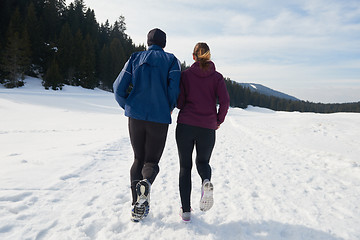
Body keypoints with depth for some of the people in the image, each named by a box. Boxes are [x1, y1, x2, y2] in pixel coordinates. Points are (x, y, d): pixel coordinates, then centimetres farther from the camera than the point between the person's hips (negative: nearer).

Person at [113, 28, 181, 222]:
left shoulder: (135, 58, 10)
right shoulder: (171, 60, 5)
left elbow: (119, 88, 2)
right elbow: (174, 87, -12)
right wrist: (170, 108, 7)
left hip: (136, 117, 2)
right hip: (160, 119, -2)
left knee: (138, 159, 15)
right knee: (152, 160, 12)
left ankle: (137, 208, 11)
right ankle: (146, 183, -23)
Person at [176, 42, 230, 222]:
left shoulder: (186, 74, 3)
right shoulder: (217, 76, 5)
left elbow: (179, 101, -2)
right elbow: (225, 101, -5)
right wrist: (218, 121, 10)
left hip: (185, 125, -1)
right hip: (208, 128, 1)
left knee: (185, 167, 12)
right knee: (203, 162, 23)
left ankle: (186, 210, 8)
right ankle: (206, 182, -12)